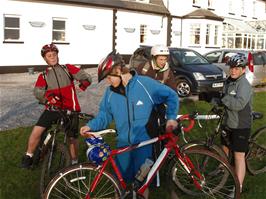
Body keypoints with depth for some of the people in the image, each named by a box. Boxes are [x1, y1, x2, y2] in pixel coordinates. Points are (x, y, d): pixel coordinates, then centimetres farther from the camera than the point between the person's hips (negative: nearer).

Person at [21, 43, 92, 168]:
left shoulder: (67, 69, 7)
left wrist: (84, 83, -26)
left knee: (72, 138, 4)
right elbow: (37, 91, -4)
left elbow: (86, 77, -2)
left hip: (70, 110, -1)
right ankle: (28, 157, 9)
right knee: (36, 131, -13)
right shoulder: (43, 76, 11)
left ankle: (74, 163, 26)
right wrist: (47, 96, -26)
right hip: (52, 108, 1)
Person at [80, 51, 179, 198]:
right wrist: (91, 126, -10)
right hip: (123, 143, 3)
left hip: (143, 143, -3)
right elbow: (105, 115, 6)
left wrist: (171, 117, -11)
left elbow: (171, 96, -2)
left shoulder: (145, 84, -12)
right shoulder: (111, 91, -1)